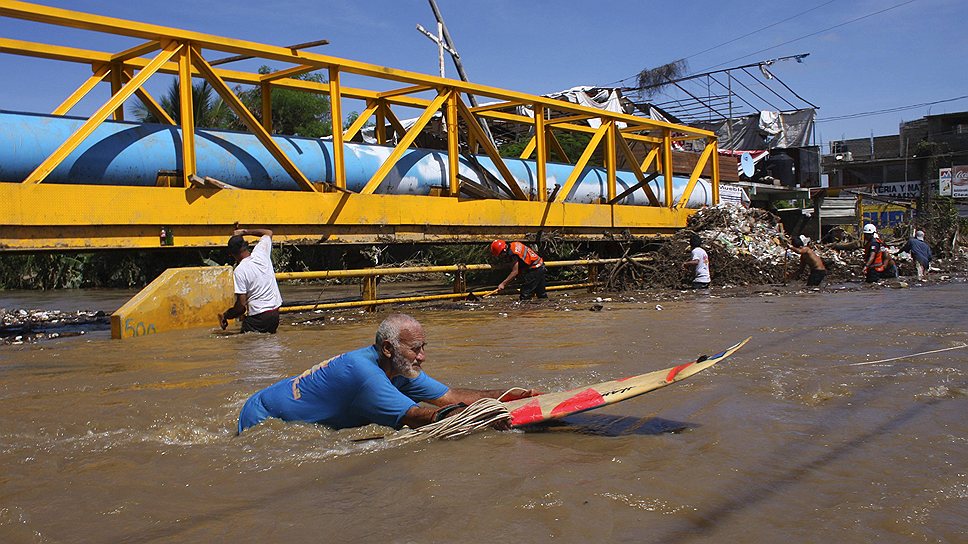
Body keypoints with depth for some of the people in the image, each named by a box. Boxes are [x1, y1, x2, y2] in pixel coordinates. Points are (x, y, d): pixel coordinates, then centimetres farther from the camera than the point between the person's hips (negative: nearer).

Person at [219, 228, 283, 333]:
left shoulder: (239, 270, -14)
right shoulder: (261, 253, 0)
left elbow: (241, 305, -14)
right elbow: (268, 233, 22)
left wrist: (225, 316, 1)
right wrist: (244, 232, 23)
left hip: (258, 317, -6)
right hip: (275, 315, 6)